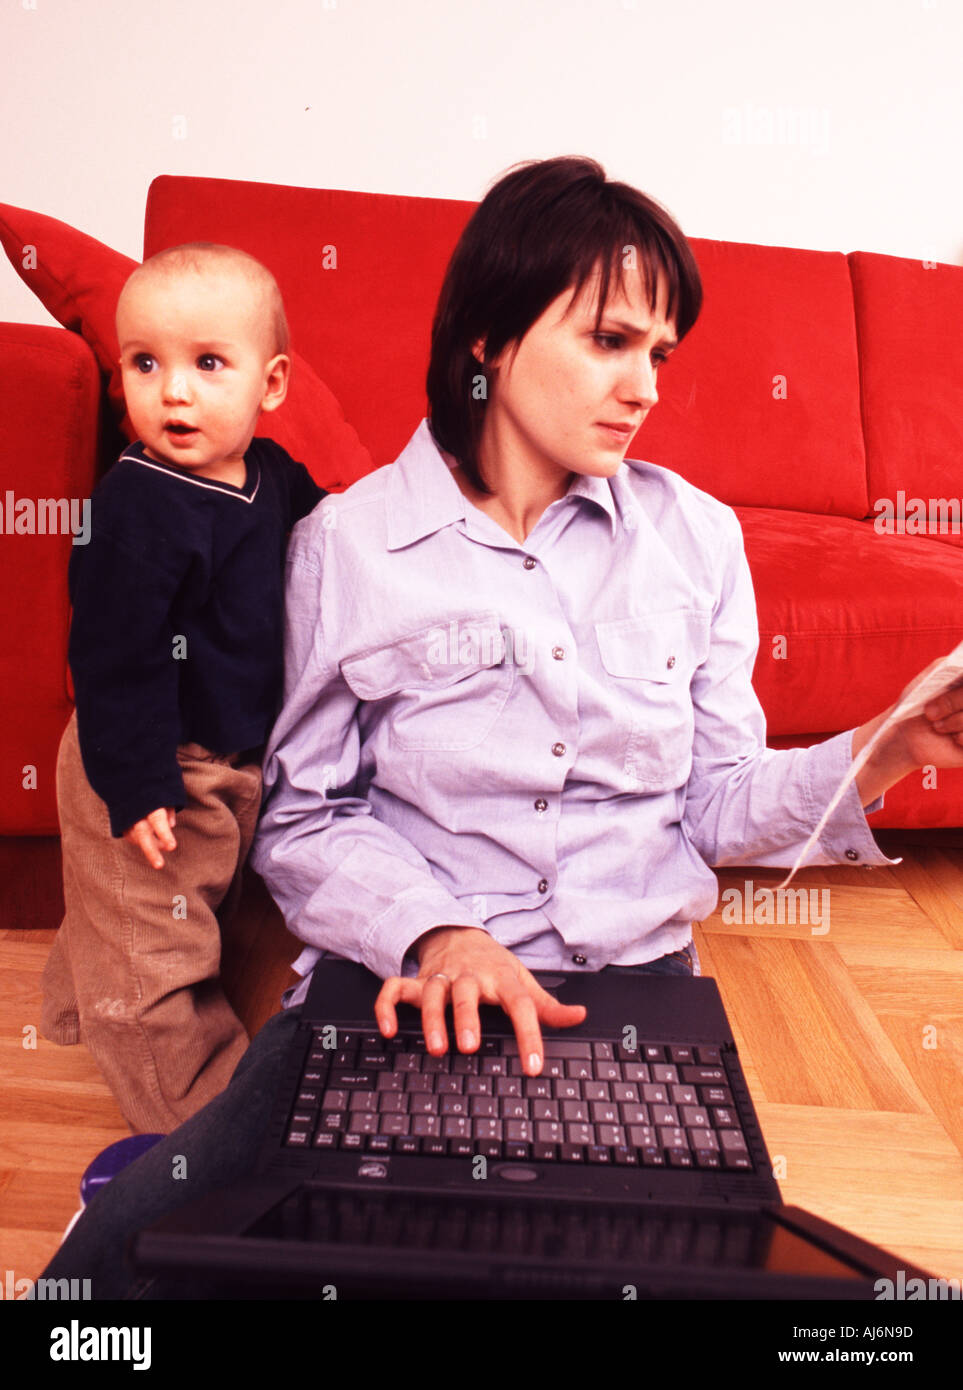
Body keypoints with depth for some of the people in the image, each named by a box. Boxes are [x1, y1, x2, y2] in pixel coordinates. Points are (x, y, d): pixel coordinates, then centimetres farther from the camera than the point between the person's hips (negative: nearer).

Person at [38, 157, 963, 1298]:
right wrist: (435, 933, -18)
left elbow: (714, 803, 7)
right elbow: (301, 819, -2)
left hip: (641, 986, 3)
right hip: (400, 986, -2)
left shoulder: (696, 536, 6)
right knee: (117, 1258, -18)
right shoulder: (347, 542, -2)